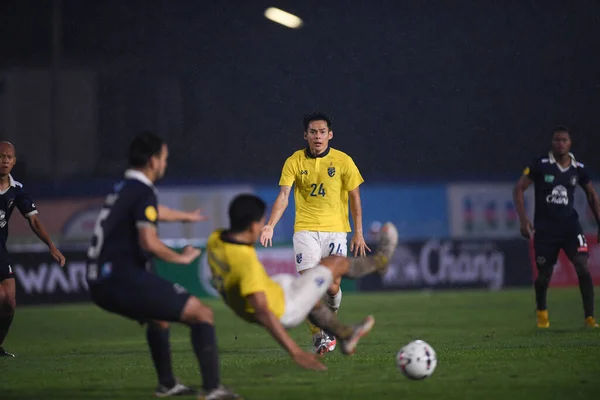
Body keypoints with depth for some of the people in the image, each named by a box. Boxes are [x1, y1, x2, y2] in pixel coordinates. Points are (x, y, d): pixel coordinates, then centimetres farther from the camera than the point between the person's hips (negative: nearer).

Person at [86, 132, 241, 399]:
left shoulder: (122, 189, 19)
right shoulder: (143, 192, -10)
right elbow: (148, 241, -23)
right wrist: (180, 258, -6)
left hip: (100, 284, 10)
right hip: (124, 279, -10)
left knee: (159, 314, 36)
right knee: (202, 314, -6)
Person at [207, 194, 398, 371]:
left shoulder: (215, 240, -15)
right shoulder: (246, 262, -39)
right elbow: (262, 311, -43)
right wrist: (295, 352, -43)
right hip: (282, 311, -8)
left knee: (309, 290, 36)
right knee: (335, 263, 9)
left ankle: (345, 334, 56)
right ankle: (379, 260, 41)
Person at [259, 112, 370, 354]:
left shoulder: (343, 161, -2)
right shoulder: (294, 162, -1)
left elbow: (354, 197, 4)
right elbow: (283, 196, -6)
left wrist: (358, 233, 0)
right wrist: (270, 226, -20)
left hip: (335, 229, 0)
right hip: (305, 230, 0)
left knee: (332, 286, -7)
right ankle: (318, 337, 0)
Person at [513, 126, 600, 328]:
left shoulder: (578, 168, 1)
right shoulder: (540, 165, -9)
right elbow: (519, 189, -6)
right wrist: (523, 220, -15)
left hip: (569, 224, 2)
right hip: (544, 227, -2)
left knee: (583, 266, -16)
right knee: (544, 274, 4)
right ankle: (541, 312, 34)